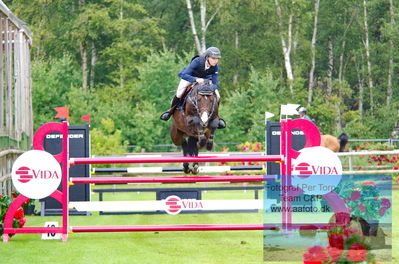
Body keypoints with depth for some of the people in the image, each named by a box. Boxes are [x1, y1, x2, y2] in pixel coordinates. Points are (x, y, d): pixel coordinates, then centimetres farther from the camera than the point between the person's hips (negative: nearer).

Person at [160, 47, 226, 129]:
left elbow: (215, 83, -22)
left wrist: (212, 88, -46)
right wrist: (196, 79, -53)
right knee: (179, 94, -25)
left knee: (217, 96, -11)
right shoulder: (197, 61, -38)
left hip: (205, 79, 3)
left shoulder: (215, 67, -27)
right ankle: (171, 110, 4)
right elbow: (184, 75, -39)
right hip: (190, 77, -3)